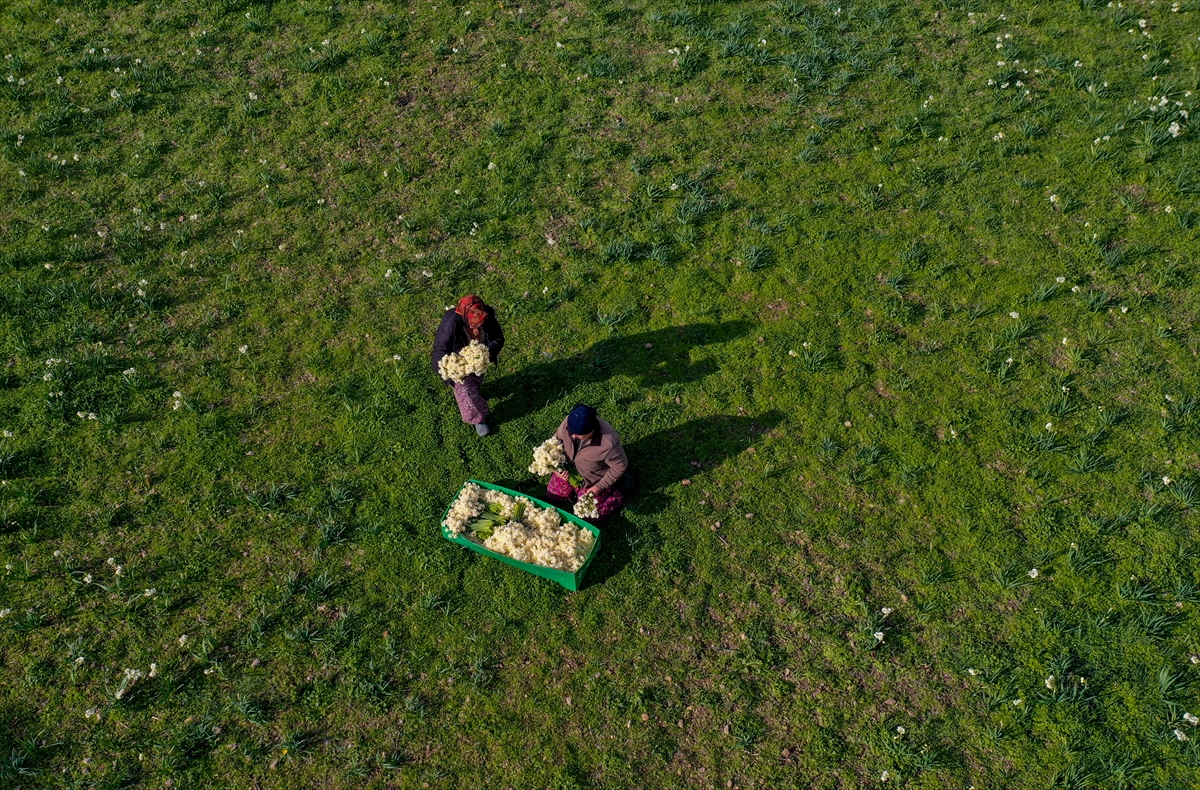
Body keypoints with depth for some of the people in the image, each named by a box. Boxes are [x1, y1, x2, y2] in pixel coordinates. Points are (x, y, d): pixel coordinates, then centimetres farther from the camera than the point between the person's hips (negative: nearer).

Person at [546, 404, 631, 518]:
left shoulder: (608, 443, -43)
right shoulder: (568, 423, -30)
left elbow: (620, 466, -24)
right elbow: (555, 440, -7)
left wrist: (599, 487, -18)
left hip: (595, 480, -5)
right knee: (553, 493, 9)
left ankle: (619, 489, 18)